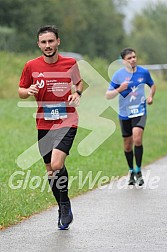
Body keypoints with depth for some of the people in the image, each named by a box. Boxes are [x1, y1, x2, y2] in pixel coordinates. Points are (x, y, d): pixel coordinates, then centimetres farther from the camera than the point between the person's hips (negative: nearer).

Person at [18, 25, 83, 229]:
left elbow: (79, 83, 17)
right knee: (50, 171, 9)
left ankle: (65, 206, 1)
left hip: (67, 122, -3)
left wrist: (77, 93, -4)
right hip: (44, 125, 3)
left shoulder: (70, 63, -1)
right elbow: (21, 91, 9)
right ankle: (64, 211, 27)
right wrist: (28, 91, -13)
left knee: (56, 165, -20)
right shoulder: (31, 66, -1)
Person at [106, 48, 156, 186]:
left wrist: (150, 96, -1)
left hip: (140, 111, -1)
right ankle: (131, 171, 30)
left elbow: (152, 85, 18)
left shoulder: (144, 72, -1)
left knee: (137, 139, -22)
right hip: (125, 114, 1)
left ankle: (138, 171, -9)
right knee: (127, 145, 8)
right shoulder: (118, 75, -6)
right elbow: (108, 95, -4)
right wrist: (119, 89, -21)